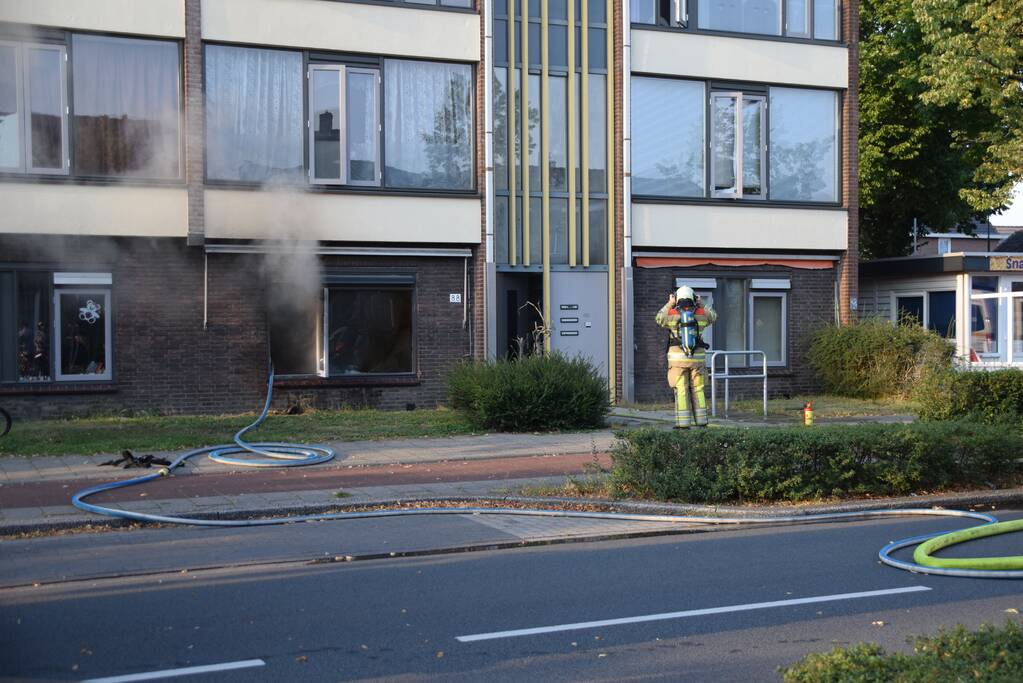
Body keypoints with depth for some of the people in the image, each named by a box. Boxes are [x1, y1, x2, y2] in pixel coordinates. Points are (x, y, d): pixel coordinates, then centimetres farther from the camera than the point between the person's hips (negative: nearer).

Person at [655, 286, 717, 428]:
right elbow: (713, 316, 25)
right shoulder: (701, 313, 2)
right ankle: (701, 420, 10)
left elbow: (659, 318, 19)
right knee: (698, 390, 10)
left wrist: (669, 304, 23)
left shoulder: (671, 314, -3)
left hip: (678, 358, -2)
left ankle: (683, 422, -5)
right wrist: (701, 304, 27)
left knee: (681, 390, -1)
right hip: (697, 357, 2)